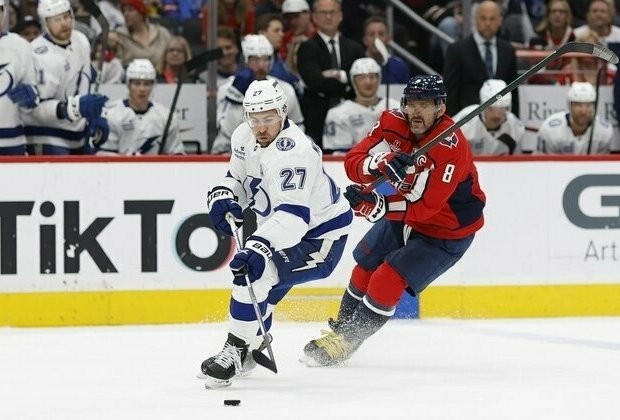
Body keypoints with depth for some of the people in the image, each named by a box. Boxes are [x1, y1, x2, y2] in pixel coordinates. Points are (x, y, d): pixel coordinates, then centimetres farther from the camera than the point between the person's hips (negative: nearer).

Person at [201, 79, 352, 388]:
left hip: (318, 235, -10)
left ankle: (236, 352, -15)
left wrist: (259, 247, -53)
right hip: (282, 229, 10)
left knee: (254, 273, -23)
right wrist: (222, 197, -9)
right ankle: (251, 348, 37)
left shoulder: (293, 152, -32)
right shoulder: (245, 137, -5)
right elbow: (238, 178, 14)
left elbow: (292, 213, -41)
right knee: (255, 277, 18)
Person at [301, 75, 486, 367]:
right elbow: (353, 162, -20)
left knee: (388, 280, -15)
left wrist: (375, 206, -44)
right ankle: (341, 328, 39)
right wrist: (381, 163, -41)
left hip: (445, 231, -7)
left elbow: (424, 206, -35)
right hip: (402, 214, 7)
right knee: (365, 269, 16)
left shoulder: (451, 148, -34)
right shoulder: (392, 123, -16)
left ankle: (344, 343, -2)